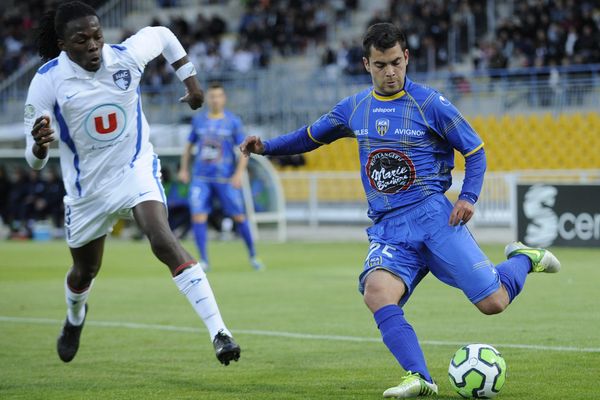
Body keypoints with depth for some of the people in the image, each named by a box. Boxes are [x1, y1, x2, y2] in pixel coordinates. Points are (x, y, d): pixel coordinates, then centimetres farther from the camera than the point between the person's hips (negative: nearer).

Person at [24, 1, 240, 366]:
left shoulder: (127, 55, -14)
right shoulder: (48, 81, -19)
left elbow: (163, 35, 10)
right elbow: (34, 160, -18)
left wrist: (190, 80, 7)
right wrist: (40, 145, -41)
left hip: (136, 168, -1)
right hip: (88, 185, 1)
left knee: (162, 238, -28)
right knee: (85, 271, 20)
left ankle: (219, 332, -32)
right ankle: (75, 317, 58)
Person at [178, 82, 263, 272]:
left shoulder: (233, 121, -1)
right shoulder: (199, 120, 7)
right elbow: (189, 145, 19)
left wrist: (239, 173, -13)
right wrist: (184, 169, 12)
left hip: (226, 178, -2)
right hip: (201, 178, 2)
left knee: (239, 217, 2)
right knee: (198, 217, -10)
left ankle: (253, 256, 20)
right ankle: (204, 261, -3)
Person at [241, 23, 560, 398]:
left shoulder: (429, 103, -3)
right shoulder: (355, 108, 10)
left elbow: (475, 150, 4)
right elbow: (311, 136, 26)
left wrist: (469, 198, -10)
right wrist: (266, 147, 12)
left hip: (433, 216, -3)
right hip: (388, 229, 3)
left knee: (493, 302, -9)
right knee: (376, 292, -30)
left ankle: (523, 258, 25)